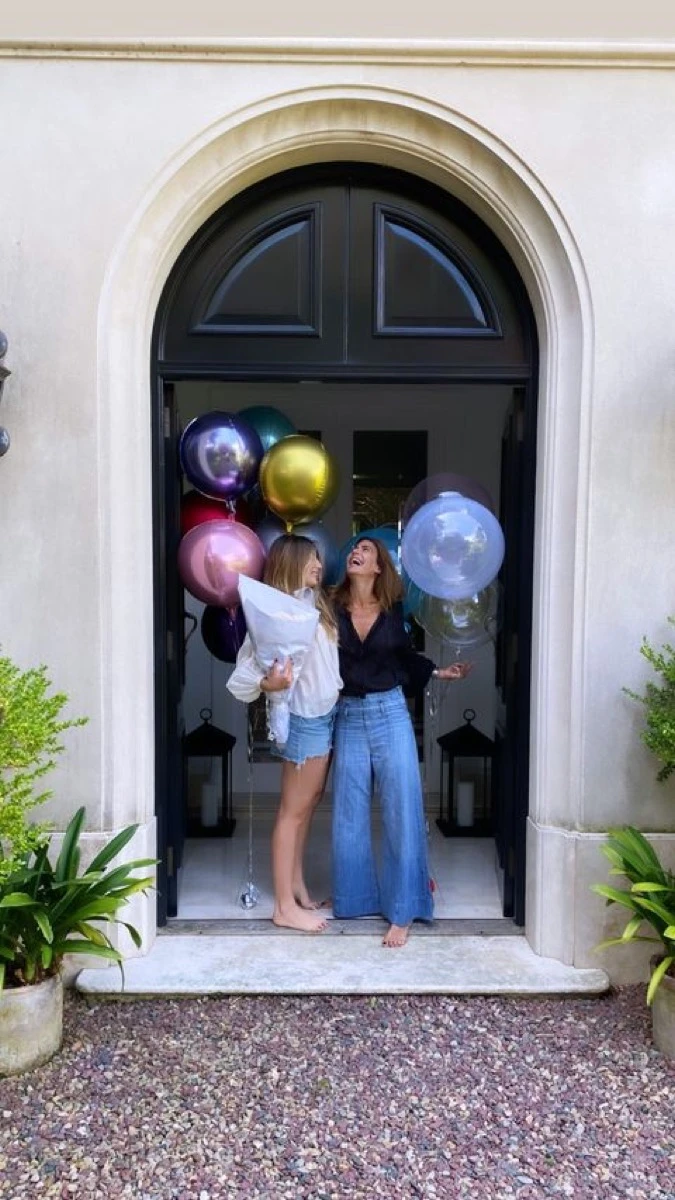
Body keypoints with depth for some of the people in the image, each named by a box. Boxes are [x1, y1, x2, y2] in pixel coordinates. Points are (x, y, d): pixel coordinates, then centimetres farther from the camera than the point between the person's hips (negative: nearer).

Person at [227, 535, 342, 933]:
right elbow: (246, 670, -23)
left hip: (326, 714, 9)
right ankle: (286, 907, 12)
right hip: (305, 718, -9)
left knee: (309, 802, 17)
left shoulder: (314, 602, 6)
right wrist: (268, 683, -42)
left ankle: (297, 884, 31)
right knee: (294, 809, 1)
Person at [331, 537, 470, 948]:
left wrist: (438, 672, 9)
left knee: (401, 810, -1)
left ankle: (403, 912, 9)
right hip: (349, 717, 1)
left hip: (390, 713, 0)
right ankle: (354, 896, 28)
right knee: (350, 812, 10)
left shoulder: (393, 610, 0)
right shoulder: (333, 610, -5)